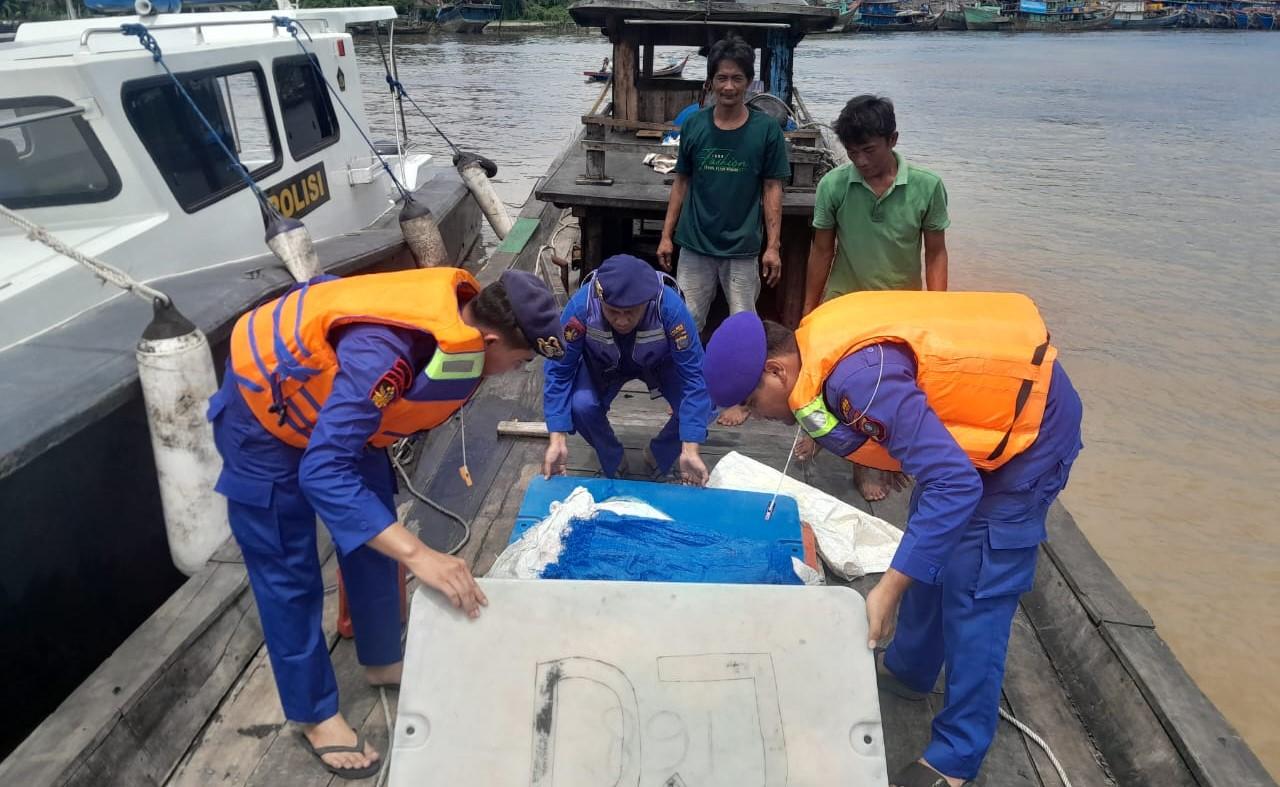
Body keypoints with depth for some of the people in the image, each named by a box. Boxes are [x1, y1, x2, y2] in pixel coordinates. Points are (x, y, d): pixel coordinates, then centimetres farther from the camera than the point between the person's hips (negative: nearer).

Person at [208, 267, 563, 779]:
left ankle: (382, 662, 34)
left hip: (333, 407, 8)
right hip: (264, 415, -7)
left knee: (374, 538, 13)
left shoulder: (461, 313, -18)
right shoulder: (384, 354, -43)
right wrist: (418, 553, -52)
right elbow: (323, 471, -46)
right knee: (288, 574, 1)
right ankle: (315, 714, 19)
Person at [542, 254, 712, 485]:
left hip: (661, 361, 0)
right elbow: (559, 371, -27)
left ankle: (660, 456, 8)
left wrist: (690, 451, -39)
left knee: (702, 404, -24)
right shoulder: (580, 306, -37)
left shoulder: (671, 307, -39)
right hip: (602, 363, 0)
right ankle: (613, 461, 5)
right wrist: (557, 441, -35)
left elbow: (692, 375, -34)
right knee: (581, 405, -28)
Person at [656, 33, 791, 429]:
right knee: (688, 322, 10)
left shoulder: (766, 129, -6)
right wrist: (667, 235, 4)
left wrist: (773, 245, -7)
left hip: (743, 248, -2)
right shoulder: (693, 125, -1)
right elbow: (682, 183, 6)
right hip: (695, 244, 2)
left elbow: (772, 190, -3)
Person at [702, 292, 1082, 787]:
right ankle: (908, 669, 38)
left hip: (1031, 421, -9)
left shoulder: (860, 379, -35)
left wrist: (889, 588, -37)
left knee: (974, 588, -7)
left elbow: (954, 485, -37)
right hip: (996, 398, 9)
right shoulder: (817, 343, -7)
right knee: (935, 549, 19)